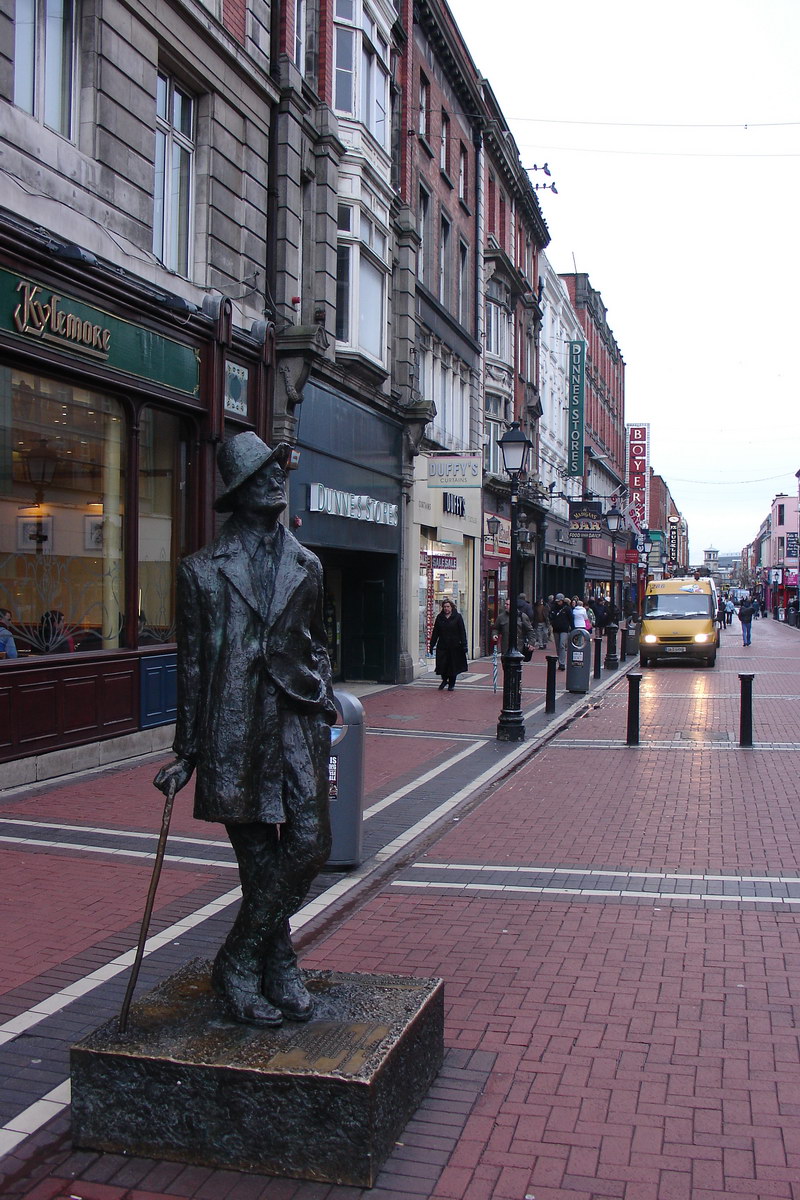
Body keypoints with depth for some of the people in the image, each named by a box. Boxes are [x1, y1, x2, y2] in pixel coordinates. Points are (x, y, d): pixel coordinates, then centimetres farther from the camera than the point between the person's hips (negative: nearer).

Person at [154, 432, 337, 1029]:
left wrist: (325, 708, 12)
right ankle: (280, 969, 19)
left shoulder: (305, 565, 15)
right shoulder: (203, 570, 6)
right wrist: (186, 753, 5)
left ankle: (240, 963, 9)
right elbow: (192, 664, 6)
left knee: (310, 844, -8)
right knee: (260, 860, 2)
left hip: (297, 719, 3)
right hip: (235, 728, -2)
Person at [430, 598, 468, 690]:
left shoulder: (457, 617, 0)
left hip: (454, 646, -2)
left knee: (453, 665, 3)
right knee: (442, 664, -2)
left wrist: (464, 645, -8)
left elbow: (462, 632, -2)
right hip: (442, 646, 2)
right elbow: (435, 632, 11)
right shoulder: (439, 618, 8)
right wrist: (432, 645, 6)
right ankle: (444, 680, 24)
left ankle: (451, 684, 18)